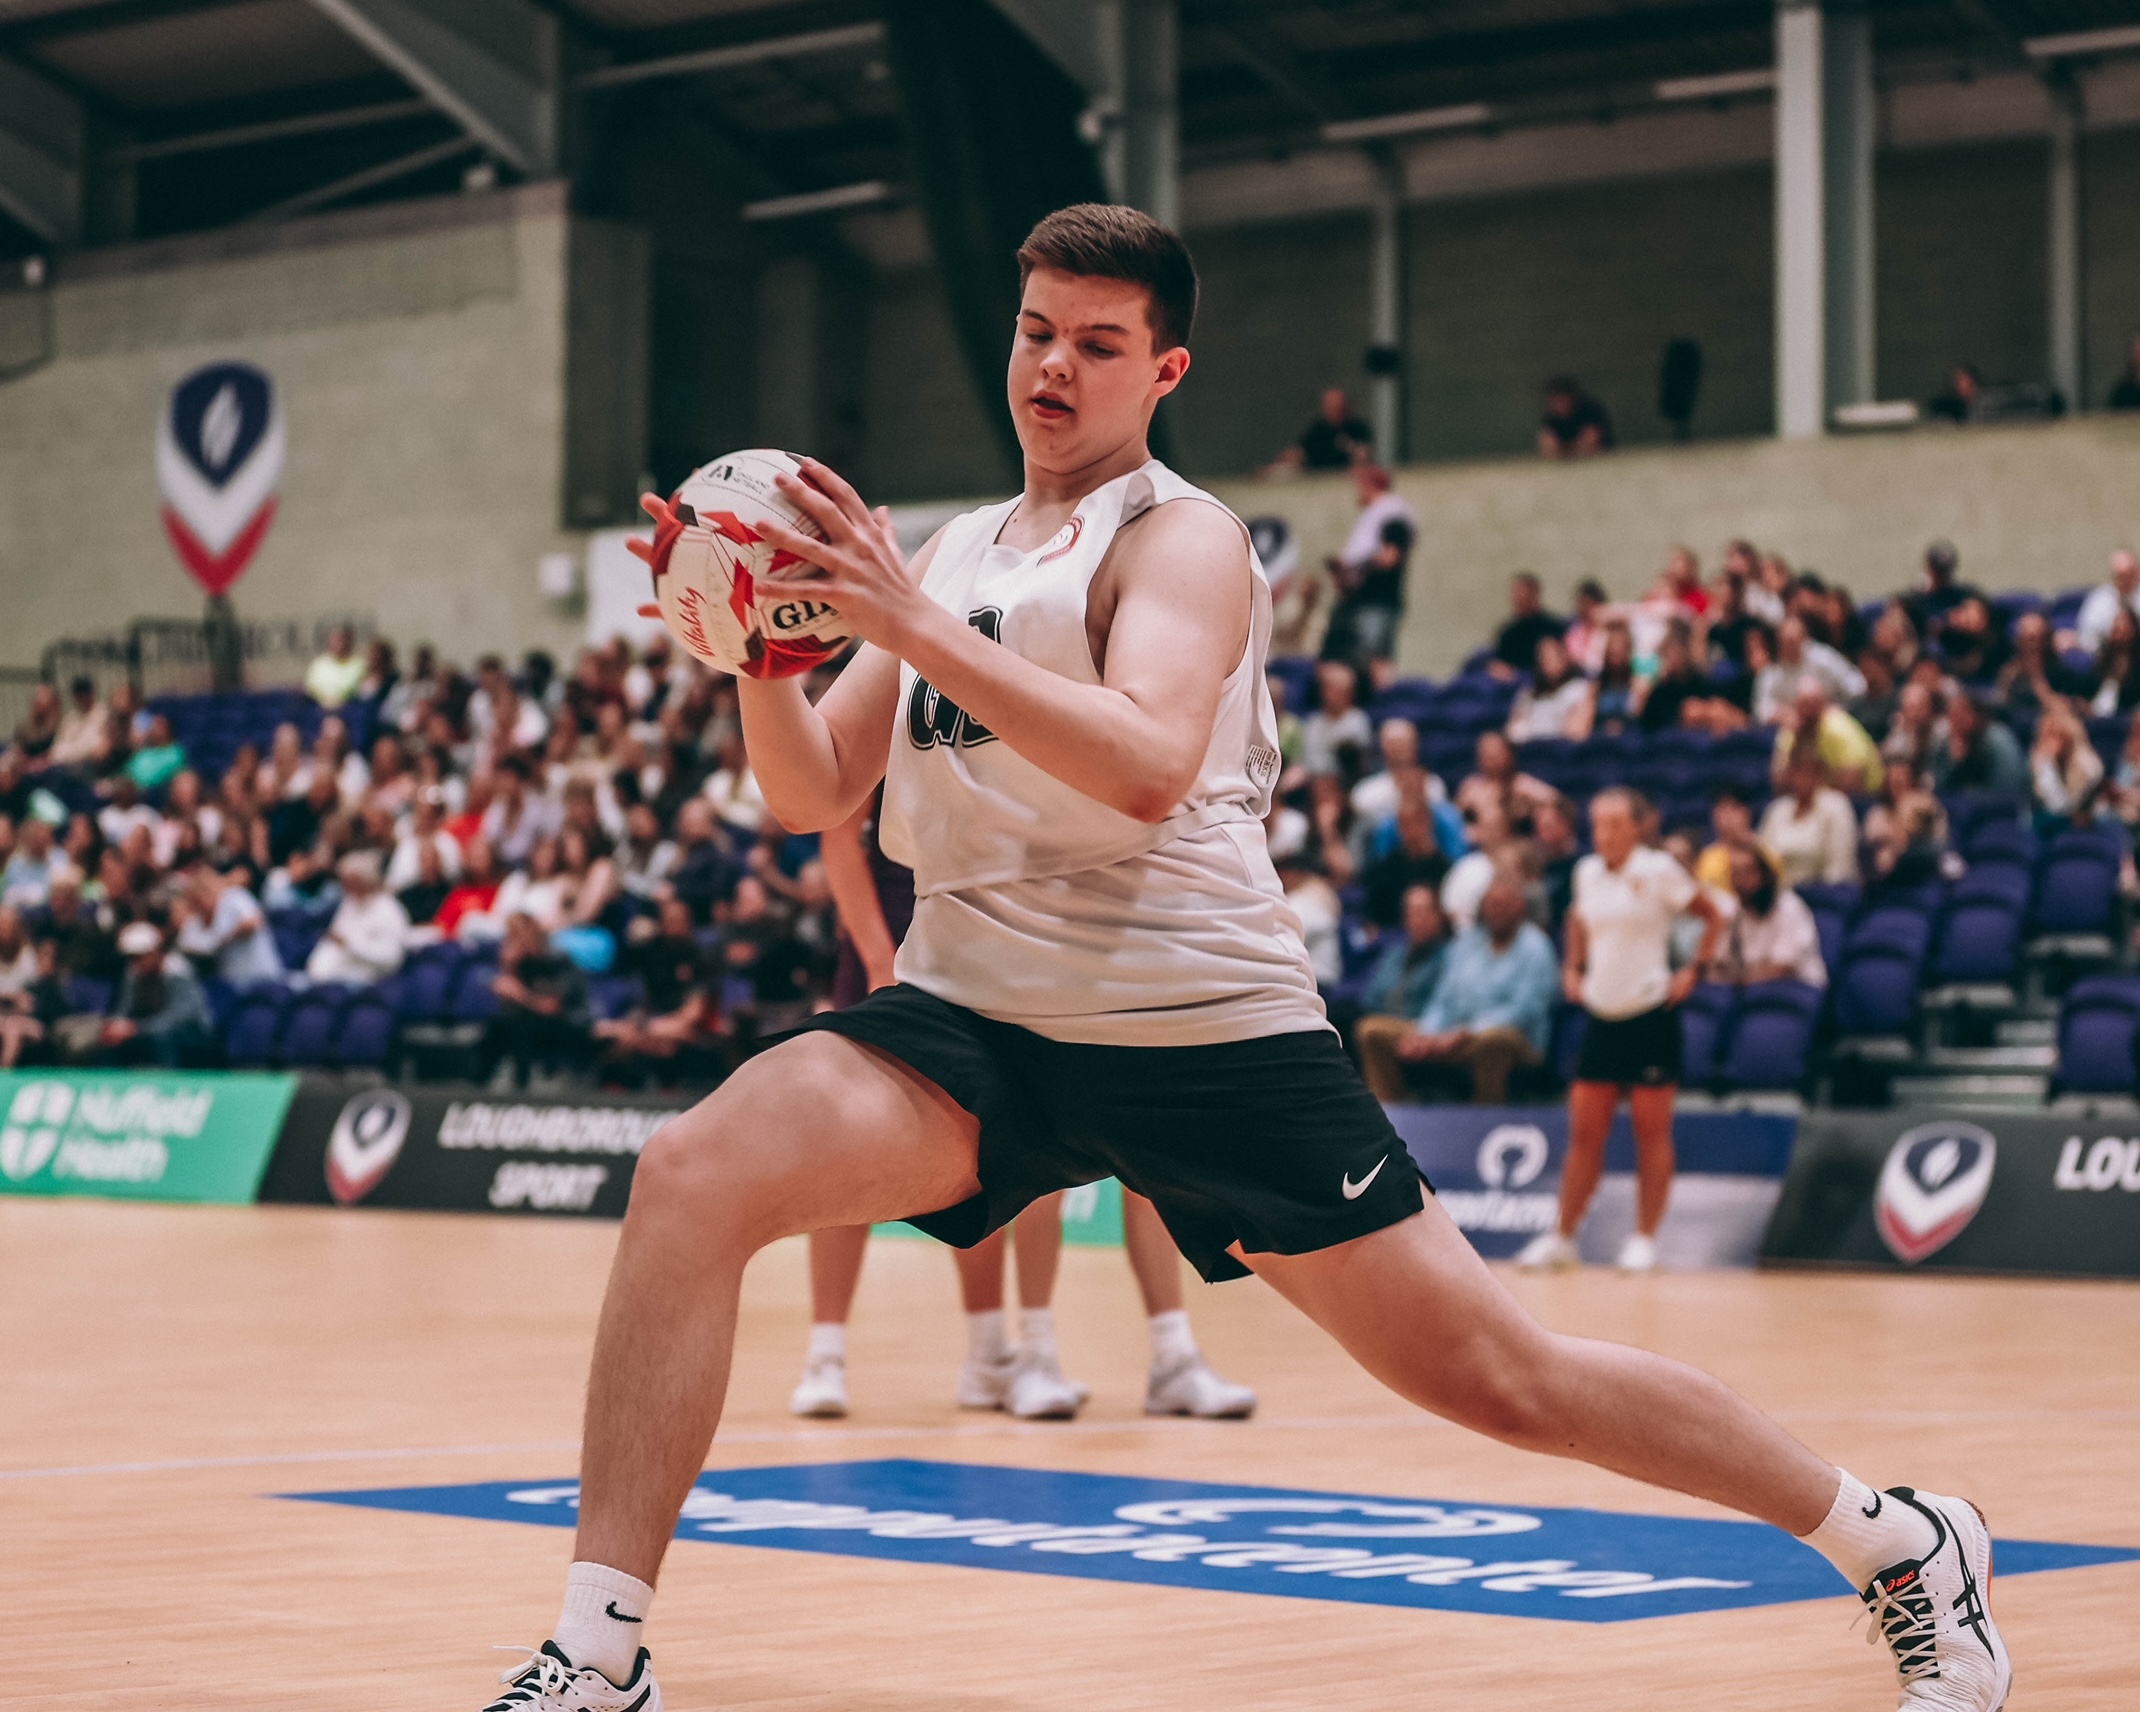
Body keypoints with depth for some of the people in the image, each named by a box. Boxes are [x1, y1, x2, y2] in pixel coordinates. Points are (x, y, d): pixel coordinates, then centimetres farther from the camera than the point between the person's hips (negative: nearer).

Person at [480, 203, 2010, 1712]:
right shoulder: (954, 553, 16)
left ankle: (1906, 1548, 18)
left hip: (1202, 1021, -5)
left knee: (1503, 1380, -2)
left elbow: (1147, 763, -24)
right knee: (693, 1177, -20)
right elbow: (813, 795, 12)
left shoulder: (1181, 537, -4)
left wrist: (910, 626, -30)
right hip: (978, 1018, 5)